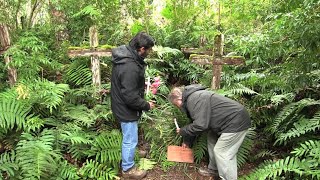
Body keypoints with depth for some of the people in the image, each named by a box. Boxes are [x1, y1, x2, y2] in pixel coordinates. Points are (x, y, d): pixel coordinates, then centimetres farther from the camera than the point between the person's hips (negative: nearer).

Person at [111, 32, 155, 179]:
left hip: (122, 105, 10)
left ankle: (129, 153, 51)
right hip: (127, 109, -10)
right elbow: (130, 97, -30)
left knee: (129, 137, 28)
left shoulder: (125, 55, -1)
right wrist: (146, 105, -16)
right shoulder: (129, 67, -33)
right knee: (130, 139, 9)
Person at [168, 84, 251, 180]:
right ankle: (214, 170, 35)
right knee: (212, 139, 20)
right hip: (230, 119, 11)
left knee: (222, 152, -7)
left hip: (236, 121, -11)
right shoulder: (192, 97, 12)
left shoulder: (195, 99, -23)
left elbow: (200, 125, -27)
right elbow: (194, 124, 22)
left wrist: (182, 131, -11)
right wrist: (187, 140, 27)